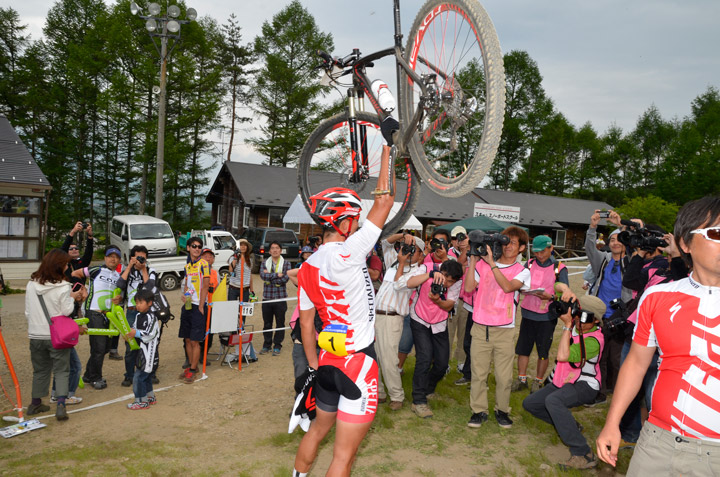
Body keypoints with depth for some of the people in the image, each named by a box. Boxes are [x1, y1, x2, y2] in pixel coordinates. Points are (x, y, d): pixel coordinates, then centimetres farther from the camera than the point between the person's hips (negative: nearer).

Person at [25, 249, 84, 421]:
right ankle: (60, 405, -8)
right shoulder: (62, 286, -14)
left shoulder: (31, 284, 1)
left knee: (40, 370, 19)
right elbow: (66, 311, -12)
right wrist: (71, 297, 3)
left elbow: (28, 311, 6)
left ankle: (35, 403, 30)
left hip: (36, 335, 5)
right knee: (61, 370, 3)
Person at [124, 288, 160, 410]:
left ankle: (142, 401, 4)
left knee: (139, 376, -7)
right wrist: (129, 333, 0)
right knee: (146, 375, 20)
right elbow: (135, 329, 19)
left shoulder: (151, 317, -17)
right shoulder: (138, 315, 9)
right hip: (141, 350, 9)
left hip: (149, 352, -9)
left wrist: (136, 333, -23)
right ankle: (150, 397, 34)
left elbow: (150, 335, -20)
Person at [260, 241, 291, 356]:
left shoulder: (286, 263, 2)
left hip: (280, 298, -2)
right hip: (267, 298, 2)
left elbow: (285, 278, -13)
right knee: (267, 323, 9)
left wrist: (269, 276, -10)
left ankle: (277, 346, 15)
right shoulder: (264, 263, 8)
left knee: (280, 323, 4)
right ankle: (266, 345, 22)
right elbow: (262, 275, -11)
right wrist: (277, 275, -17)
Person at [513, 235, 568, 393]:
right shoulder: (529, 264, 6)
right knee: (522, 348, 7)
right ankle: (521, 379, 20)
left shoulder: (559, 269, -3)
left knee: (543, 352, 7)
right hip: (528, 313, 3)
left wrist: (550, 297, -24)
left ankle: (538, 381, 22)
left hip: (547, 316, -3)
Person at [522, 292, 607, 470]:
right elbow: (558, 286, -2)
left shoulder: (594, 340, -26)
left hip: (584, 385, -8)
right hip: (563, 381, 8)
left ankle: (583, 454, -34)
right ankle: (568, 425, 15)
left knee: (552, 400, -37)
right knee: (529, 403, 4)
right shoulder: (574, 319, -6)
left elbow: (563, 356, -34)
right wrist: (566, 290, -27)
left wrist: (567, 325, -29)